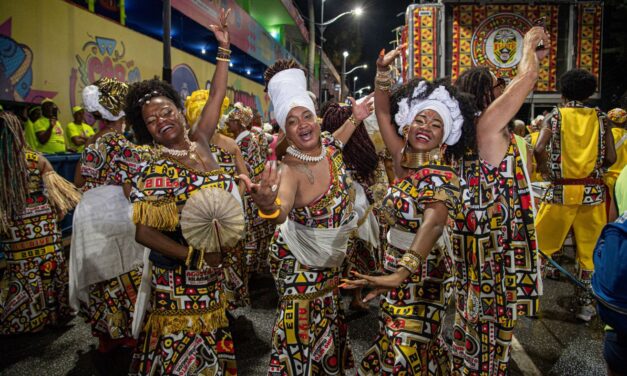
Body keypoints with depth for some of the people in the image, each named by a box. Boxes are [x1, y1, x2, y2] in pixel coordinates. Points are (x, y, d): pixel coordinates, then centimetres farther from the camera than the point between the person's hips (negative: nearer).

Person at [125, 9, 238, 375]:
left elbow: (217, 94, 7)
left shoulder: (200, 143, 0)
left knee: (211, 340, 22)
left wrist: (224, 47, 8)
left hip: (212, 273, 6)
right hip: (179, 275, -6)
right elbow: (143, 231, -20)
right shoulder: (155, 173, -16)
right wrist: (196, 256, -22)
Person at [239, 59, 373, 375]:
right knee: (302, 329, 6)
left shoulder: (330, 145, -9)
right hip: (299, 259, -7)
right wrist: (268, 206, -71)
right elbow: (281, 212, -50)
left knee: (329, 321, 27)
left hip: (331, 255, 7)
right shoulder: (290, 170, -29)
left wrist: (356, 118, 11)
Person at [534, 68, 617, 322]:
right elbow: (610, 158, -2)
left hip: (562, 190, -2)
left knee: (541, 242, 11)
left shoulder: (556, 115, 0)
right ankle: (585, 304, 18)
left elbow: (539, 150, -15)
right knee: (589, 249, 10)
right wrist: (594, 166, 18)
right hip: (593, 191, 2)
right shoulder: (599, 117, 4)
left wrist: (548, 167, 3)